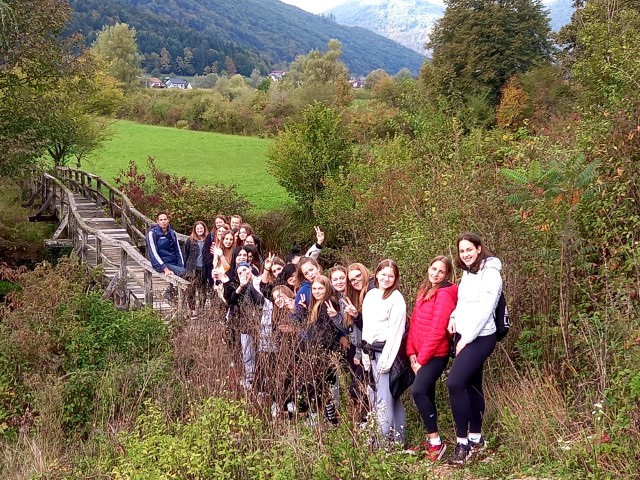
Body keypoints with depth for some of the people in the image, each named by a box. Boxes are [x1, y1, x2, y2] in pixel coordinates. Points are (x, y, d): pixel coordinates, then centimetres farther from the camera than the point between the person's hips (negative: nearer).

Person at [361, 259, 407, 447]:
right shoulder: (370, 295, 12)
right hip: (371, 350, 8)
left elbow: (395, 331, -14)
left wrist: (385, 359, -17)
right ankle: (397, 439, 16)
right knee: (374, 396, 9)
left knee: (384, 398, -10)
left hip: (387, 350, -7)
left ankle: (385, 439, -5)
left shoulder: (396, 298, -8)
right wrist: (365, 353, 10)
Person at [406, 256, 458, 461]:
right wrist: (412, 352, 1)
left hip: (435, 355, -8)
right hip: (420, 354, 8)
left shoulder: (445, 294, -14)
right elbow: (414, 322, 11)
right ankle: (431, 439, 22)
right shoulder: (424, 291, 12)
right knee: (426, 394, 12)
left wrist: (421, 359, -16)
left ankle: (436, 442, -10)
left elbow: (437, 331, -19)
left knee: (419, 392, -19)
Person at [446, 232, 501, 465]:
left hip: (479, 338, -8)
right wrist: (454, 317, 2)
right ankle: (476, 437, 23)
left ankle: (463, 442, -11)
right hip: (463, 337, 8)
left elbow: (485, 309, -18)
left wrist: (467, 339, -16)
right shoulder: (468, 273, 13)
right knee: (471, 385, 13)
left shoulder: (490, 273, -13)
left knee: (455, 383, -18)